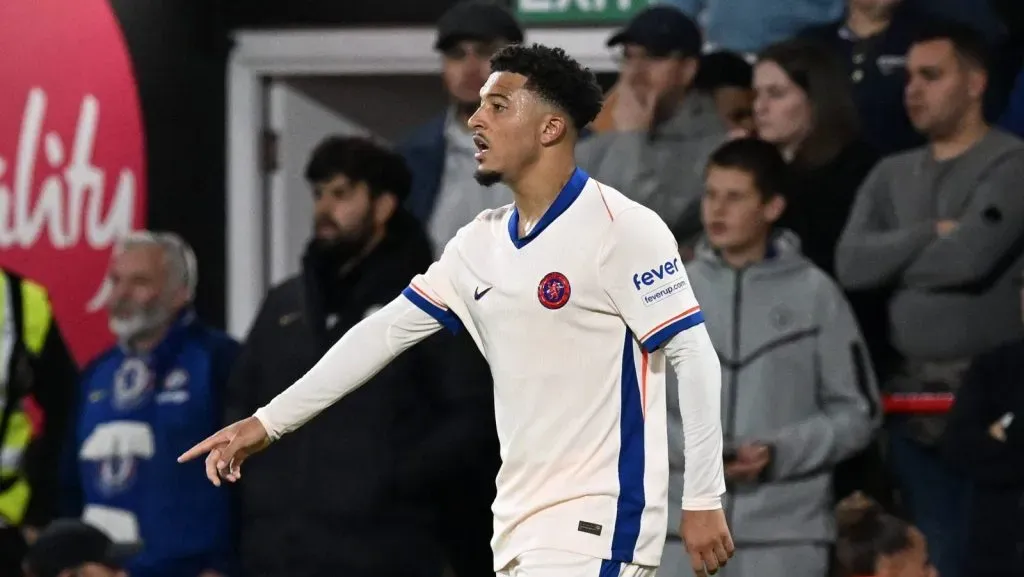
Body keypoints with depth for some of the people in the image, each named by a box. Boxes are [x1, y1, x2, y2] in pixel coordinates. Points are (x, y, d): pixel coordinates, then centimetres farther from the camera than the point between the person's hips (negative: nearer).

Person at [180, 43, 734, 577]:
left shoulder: (622, 229, -10)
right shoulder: (480, 244, 12)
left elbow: (695, 356, -11)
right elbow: (384, 332, 17)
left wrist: (703, 500, -15)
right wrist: (268, 422, 17)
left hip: (595, 523, -7)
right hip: (519, 523, 7)